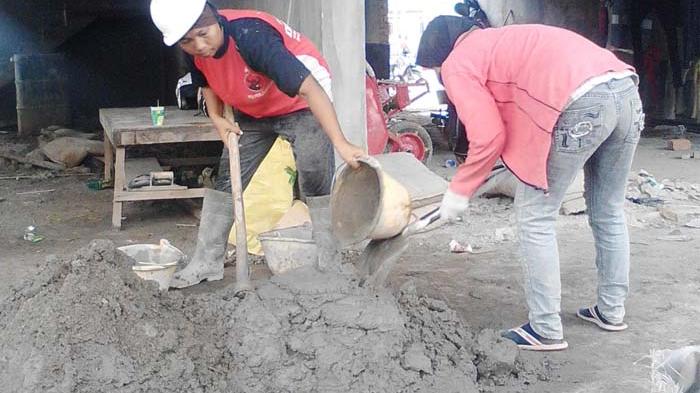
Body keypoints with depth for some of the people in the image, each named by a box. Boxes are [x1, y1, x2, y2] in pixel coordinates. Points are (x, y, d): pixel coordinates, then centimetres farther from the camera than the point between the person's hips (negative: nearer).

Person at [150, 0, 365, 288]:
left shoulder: (252, 36, -37)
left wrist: (341, 143, -52)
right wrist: (216, 118, -9)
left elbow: (309, 88, -44)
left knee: (316, 189, -10)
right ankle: (206, 262, 13)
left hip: (301, 106, -6)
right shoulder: (194, 50, -15)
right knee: (226, 182, 4)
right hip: (253, 112, 7)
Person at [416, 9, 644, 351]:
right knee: (608, 212, 22)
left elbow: (488, 138, 1)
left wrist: (459, 191, 12)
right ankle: (611, 311, 35)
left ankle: (546, 331, 10)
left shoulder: (458, 64, 9)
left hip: (582, 103, -9)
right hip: (626, 88, 9)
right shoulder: (500, 41, 33)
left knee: (535, 217, 6)